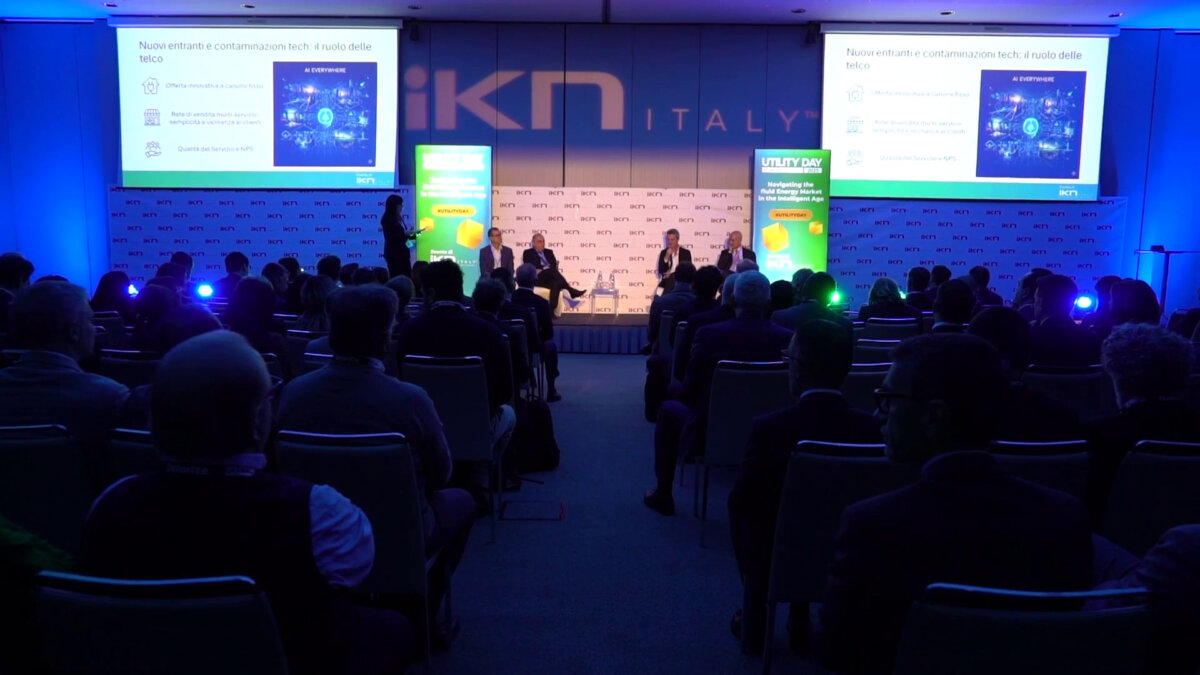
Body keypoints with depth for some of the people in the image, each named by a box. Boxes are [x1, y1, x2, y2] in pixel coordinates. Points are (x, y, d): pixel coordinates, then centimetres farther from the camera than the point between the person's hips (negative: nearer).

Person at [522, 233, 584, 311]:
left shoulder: (549, 252, 26)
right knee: (552, 271, -37)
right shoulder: (528, 253, 14)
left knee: (555, 283, -37)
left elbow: (554, 265, 8)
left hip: (549, 277, 5)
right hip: (537, 278, -5)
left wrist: (542, 269, -14)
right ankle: (571, 290, -48)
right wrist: (545, 270, -18)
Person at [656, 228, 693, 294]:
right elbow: (661, 271, -1)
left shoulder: (686, 253, 2)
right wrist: (667, 257, -13)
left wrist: (671, 274, -9)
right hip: (667, 283, 2)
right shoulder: (664, 253, 7)